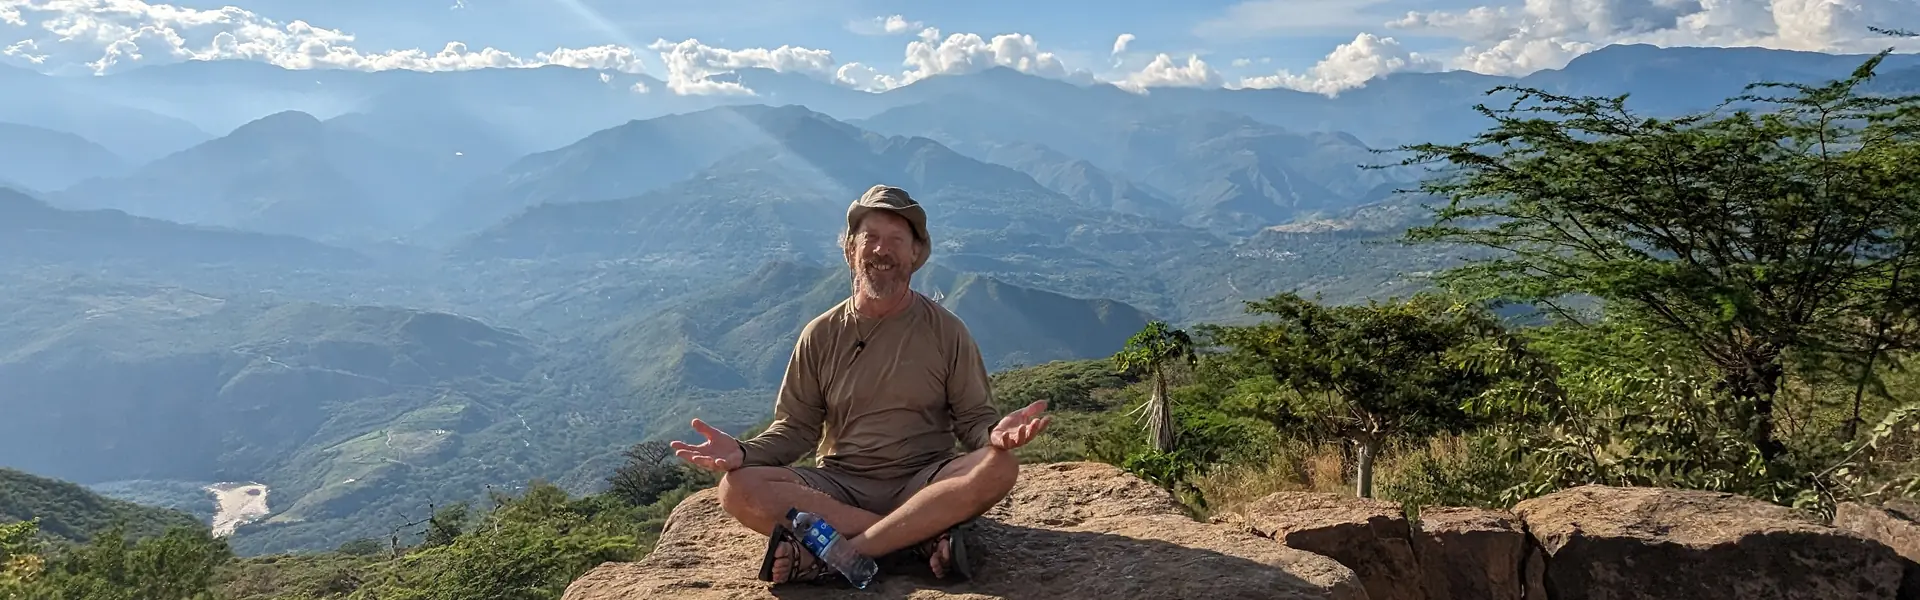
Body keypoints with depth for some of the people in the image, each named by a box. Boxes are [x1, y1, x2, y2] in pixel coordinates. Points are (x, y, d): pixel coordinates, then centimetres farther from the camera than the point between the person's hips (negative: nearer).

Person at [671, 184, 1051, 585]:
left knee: (999, 468, -31)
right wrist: (744, 452, -14)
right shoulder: (821, 335, 6)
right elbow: (795, 428, 6)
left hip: (923, 484, -1)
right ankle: (924, 537, -26)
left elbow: (973, 419, 3)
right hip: (839, 485, 1)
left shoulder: (946, 332, 3)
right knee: (739, 489, -25)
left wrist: (995, 434, -22)